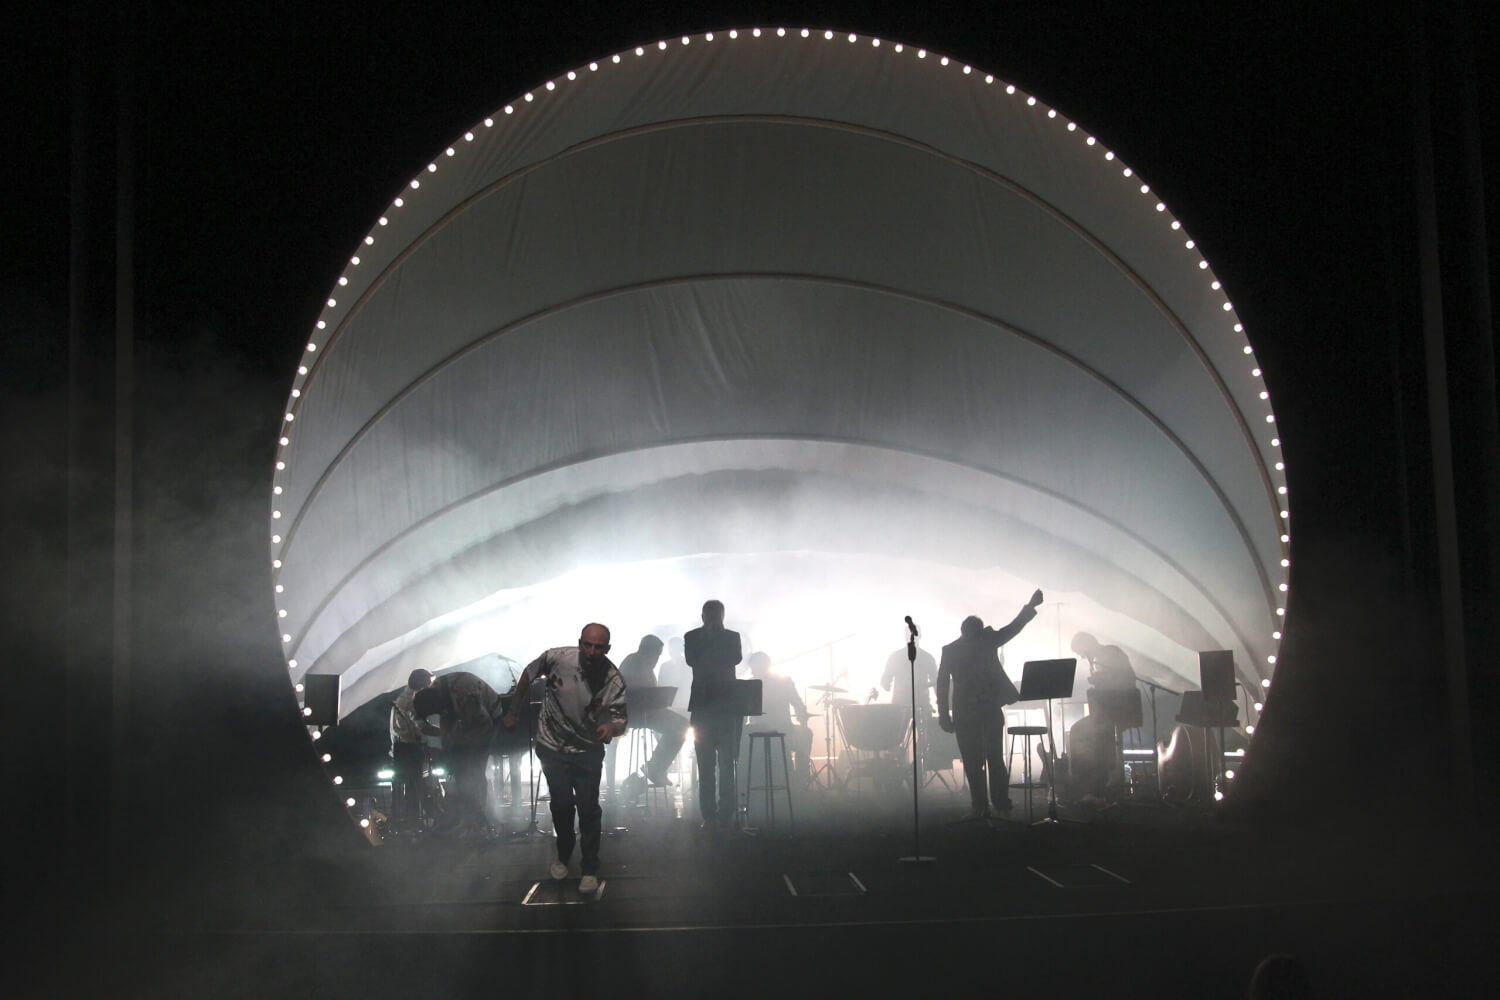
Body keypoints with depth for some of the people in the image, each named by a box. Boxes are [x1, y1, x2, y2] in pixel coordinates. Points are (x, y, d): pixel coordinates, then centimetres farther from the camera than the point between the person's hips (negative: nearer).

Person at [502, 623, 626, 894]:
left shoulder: (614, 680, -24)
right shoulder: (557, 658, -23)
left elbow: (621, 719, -27)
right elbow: (528, 676, -4)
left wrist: (611, 727, -51)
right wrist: (512, 712, 3)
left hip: (588, 752, -1)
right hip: (552, 747, 1)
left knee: (588, 809, 1)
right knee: (561, 805, 12)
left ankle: (590, 869, 18)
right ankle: (563, 856, 37)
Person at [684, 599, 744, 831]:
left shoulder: (732, 636, 11)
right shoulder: (692, 637, 9)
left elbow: (736, 658, -7)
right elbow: (691, 660, -9)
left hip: (727, 704, 0)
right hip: (702, 705, 0)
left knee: (727, 763, -3)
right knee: (706, 764, -3)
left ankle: (727, 814, -3)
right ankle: (709, 815, -2)